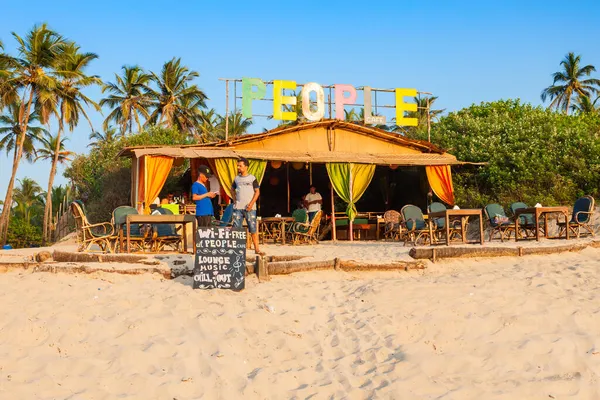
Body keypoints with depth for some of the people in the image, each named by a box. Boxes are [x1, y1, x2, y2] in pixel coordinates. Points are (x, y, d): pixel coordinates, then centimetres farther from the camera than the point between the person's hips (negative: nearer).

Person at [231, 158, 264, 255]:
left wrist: (252, 203, -12)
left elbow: (257, 192, -1)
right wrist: (234, 200, 11)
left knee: (253, 229, -4)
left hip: (250, 208, -3)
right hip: (238, 207, 3)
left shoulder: (252, 178, 1)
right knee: (236, 228, 3)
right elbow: (232, 189, 26)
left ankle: (256, 249, 1)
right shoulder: (237, 178, 11)